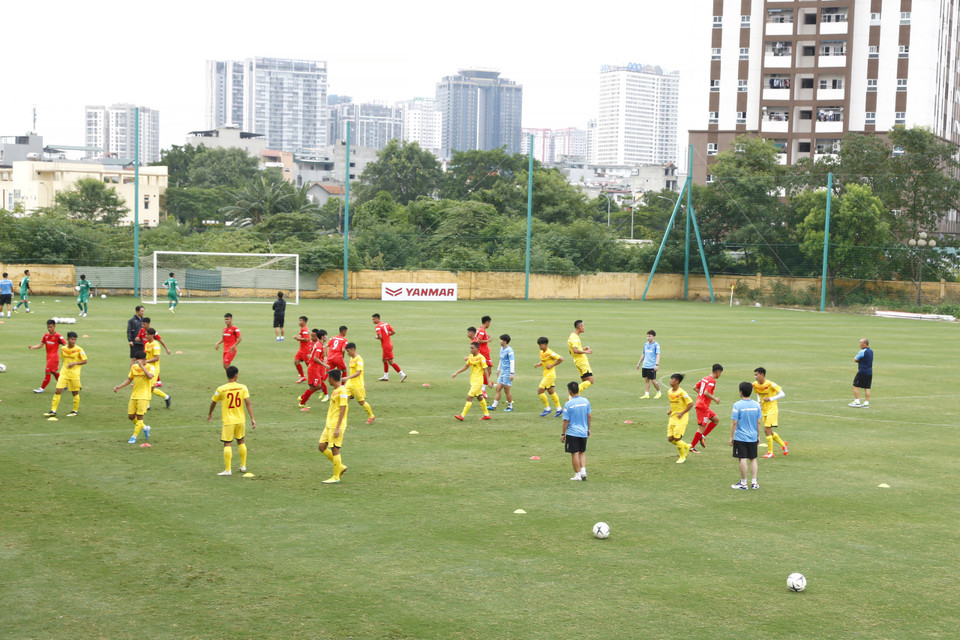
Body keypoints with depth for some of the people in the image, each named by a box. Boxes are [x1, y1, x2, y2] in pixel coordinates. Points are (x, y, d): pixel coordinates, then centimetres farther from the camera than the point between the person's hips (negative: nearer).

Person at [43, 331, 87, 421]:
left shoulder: (79, 349, -9)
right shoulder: (63, 349, 4)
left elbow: (85, 361, -8)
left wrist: (74, 363, -19)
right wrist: (63, 368, 12)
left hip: (74, 374, -3)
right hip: (64, 373, 3)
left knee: (75, 392, 6)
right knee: (58, 390, -5)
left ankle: (76, 410, 23)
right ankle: (53, 411, -3)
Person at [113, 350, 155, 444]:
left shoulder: (150, 367, -8)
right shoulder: (134, 367, 8)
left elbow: (150, 376, -29)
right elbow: (129, 379, 17)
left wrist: (141, 366, -26)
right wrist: (119, 386, 6)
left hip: (144, 396, -6)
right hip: (134, 395, 6)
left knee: (139, 416, -7)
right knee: (131, 416, 5)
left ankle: (134, 436, 3)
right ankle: (145, 428, 27)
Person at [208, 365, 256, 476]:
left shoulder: (221, 389, -8)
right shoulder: (243, 387, -5)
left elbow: (213, 403, 6)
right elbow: (248, 403, -10)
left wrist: (210, 414, 25)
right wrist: (252, 419, -8)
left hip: (228, 421, -3)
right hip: (241, 420, 3)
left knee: (227, 444, 0)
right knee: (241, 442, 19)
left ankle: (228, 470, -2)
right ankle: (243, 466, 26)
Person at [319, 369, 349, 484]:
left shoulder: (342, 391, -14)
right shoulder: (334, 391, 14)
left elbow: (342, 410, -18)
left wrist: (338, 428, -21)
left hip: (337, 426, -9)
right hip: (329, 425, 9)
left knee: (335, 449, -4)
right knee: (322, 447, 8)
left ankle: (336, 477, 5)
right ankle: (341, 467, 19)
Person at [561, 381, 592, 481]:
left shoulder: (568, 404, -14)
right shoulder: (585, 401, -1)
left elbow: (566, 421, -11)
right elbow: (589, 416, 7)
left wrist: (563, 434, -2)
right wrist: (588, 429, 20)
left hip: (572, 432, -4)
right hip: (583, 432, 4)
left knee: (575, 454, 3)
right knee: (582, 452, 18)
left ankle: (578, 475, 7)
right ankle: (583, 471, 5)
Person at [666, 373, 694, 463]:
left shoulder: (682, 393, -16)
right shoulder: (669, 392, 7)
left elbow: (691, 404, -14)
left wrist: (682, 413, -16)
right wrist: (670, 410, 6)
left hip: (681, 418, -8)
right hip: (673, 417, 8)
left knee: (677, 438, -9)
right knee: (670, 439, 3)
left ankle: (682, 457, 11)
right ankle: (687, 446, 26)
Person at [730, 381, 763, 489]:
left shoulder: (737, 405, -12)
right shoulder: (756, 404, 2)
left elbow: (734, 423, -11)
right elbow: (758, 422, 7)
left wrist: (731, 437, -3)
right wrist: (758, 436, 18)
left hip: (740, 437, -4)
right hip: (753, 437, 5)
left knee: (743, 459, -1)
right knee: (753, 459, 12)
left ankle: (743, 483, 5)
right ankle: (754, 482, 12)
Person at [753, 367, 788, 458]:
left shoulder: (770, 384, -19)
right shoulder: (755, 385, 1)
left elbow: (782, 394, -16)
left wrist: (770, 399, -23)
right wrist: (759, 401, 3)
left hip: (772, 409, -7)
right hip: (764, 410, 7)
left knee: (767, 430, -13)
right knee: (769, 432, 11)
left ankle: (770, 452, -2)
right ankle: (783, 445, 33)